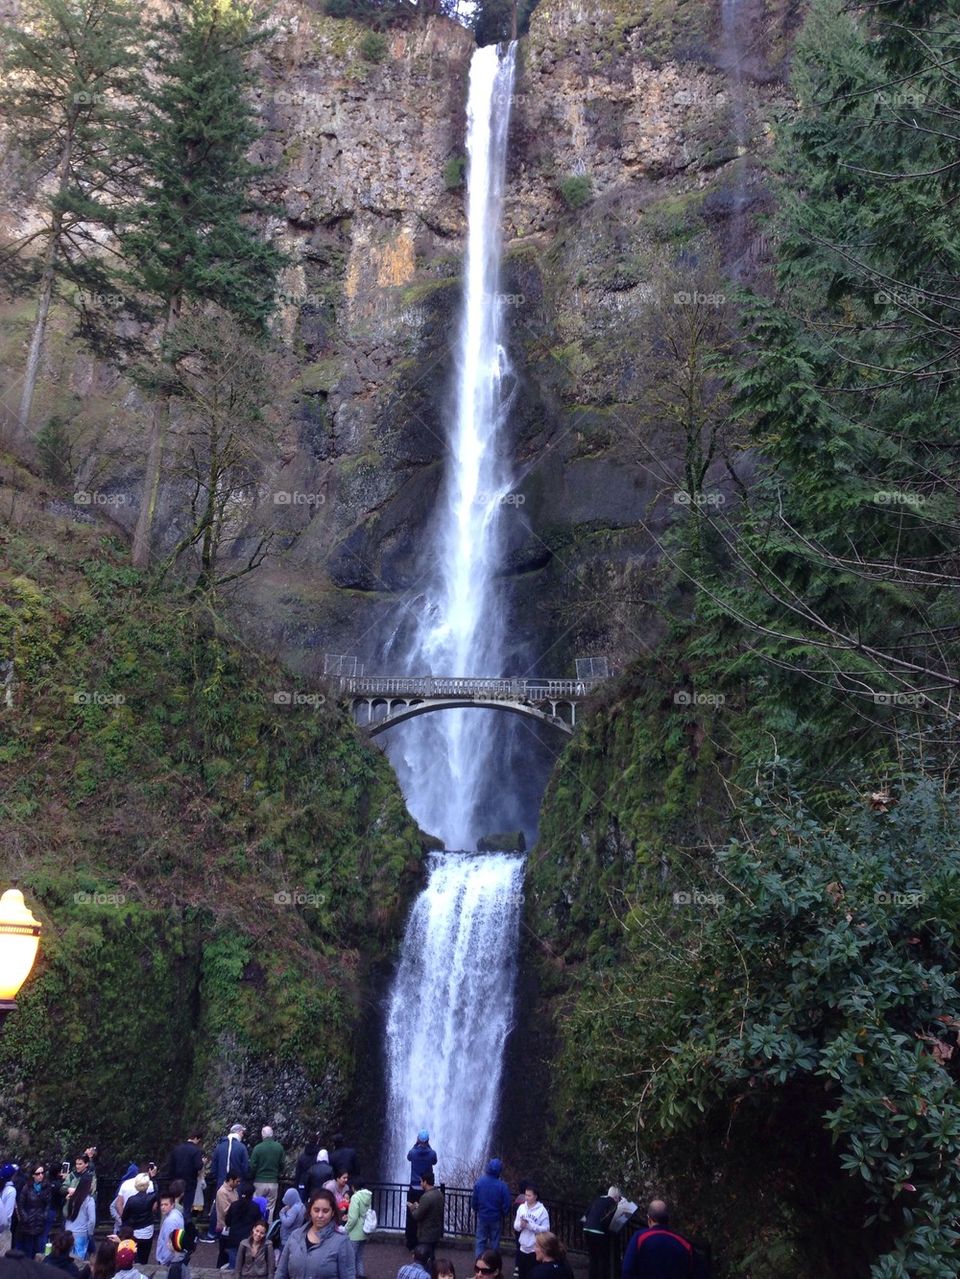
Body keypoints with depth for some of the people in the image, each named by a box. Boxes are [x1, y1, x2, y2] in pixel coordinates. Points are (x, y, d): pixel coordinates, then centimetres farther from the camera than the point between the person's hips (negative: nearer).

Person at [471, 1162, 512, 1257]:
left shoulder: (479, 1182, -14)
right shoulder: (502, 1186, -22)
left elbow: (474, 1201, -4)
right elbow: (507, 1204, -14)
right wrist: (504, 1214, 7)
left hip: (482, 1217, 2)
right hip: (496, 1219, -2)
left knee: (480, 1242, 15)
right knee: (494, 1242, 14)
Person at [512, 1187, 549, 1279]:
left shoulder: (542, 1210, -12)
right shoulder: (521, 1208, 2)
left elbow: (545, 1229, -17)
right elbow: (516, 1226, 7)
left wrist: (529, 1225, -21)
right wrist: (521, 1224, -15)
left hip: (535, 1249, -5)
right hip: (523, 1247, 5)